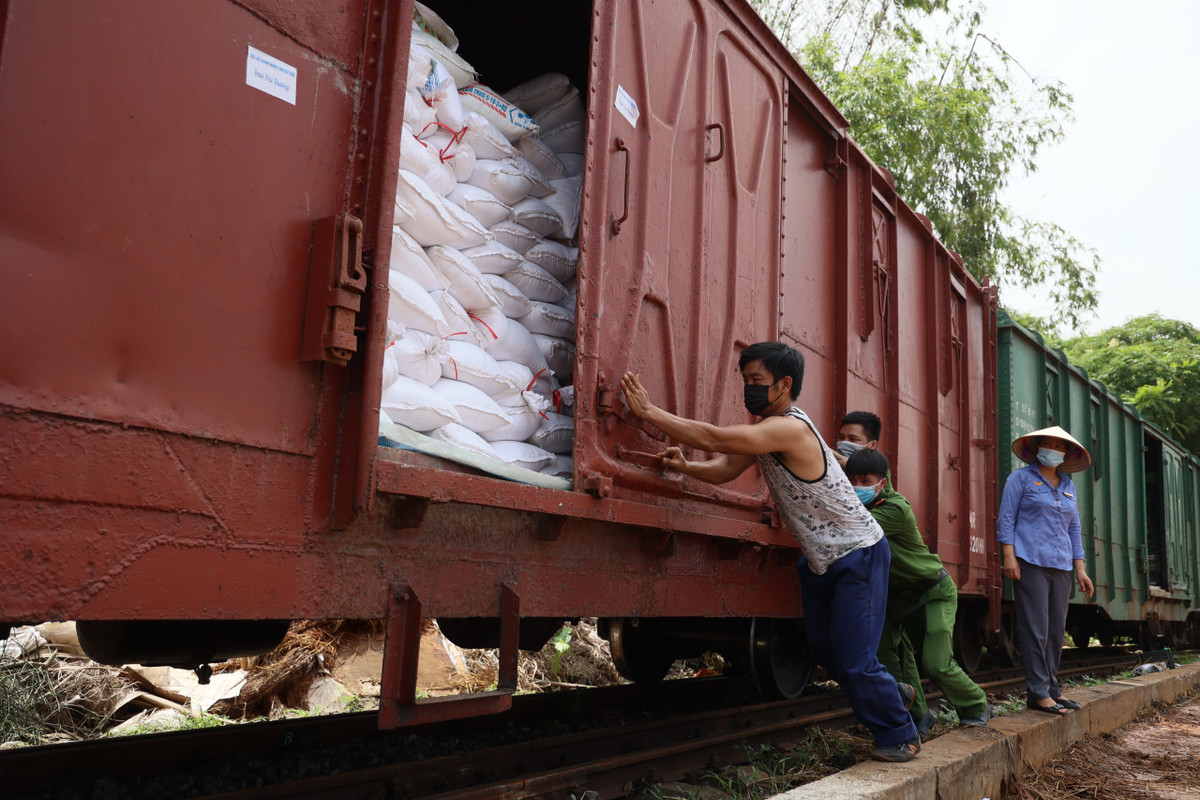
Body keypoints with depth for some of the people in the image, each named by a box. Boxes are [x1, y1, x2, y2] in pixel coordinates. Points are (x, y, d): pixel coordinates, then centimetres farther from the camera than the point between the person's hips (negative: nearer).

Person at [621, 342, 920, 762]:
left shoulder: (790, 428, -29)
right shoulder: (765, 427, 3)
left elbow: (714, 438, -36)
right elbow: (726, 468, -1)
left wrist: (648, 410, -32)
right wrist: (685, 467, -21)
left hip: (859, 555, -9)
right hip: (820, 558, 9)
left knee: (853, 660, -5)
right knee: (823, 648, 17)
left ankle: (899, 734, 19)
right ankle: (891, 694, 40)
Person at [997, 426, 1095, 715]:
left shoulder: (1068, 486, 19)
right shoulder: (1021, 478, 2)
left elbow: (1073, 529, 21)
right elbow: (1005, 519, -3)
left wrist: (1080, 569, 15)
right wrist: (1008, 556, -13)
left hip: (1060, 566, 6)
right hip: (1030, 563, -6)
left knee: (1056, 631, 7)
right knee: (1035, 630, -7)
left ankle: (1052, 689, 16)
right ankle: (1038, 693, -4)